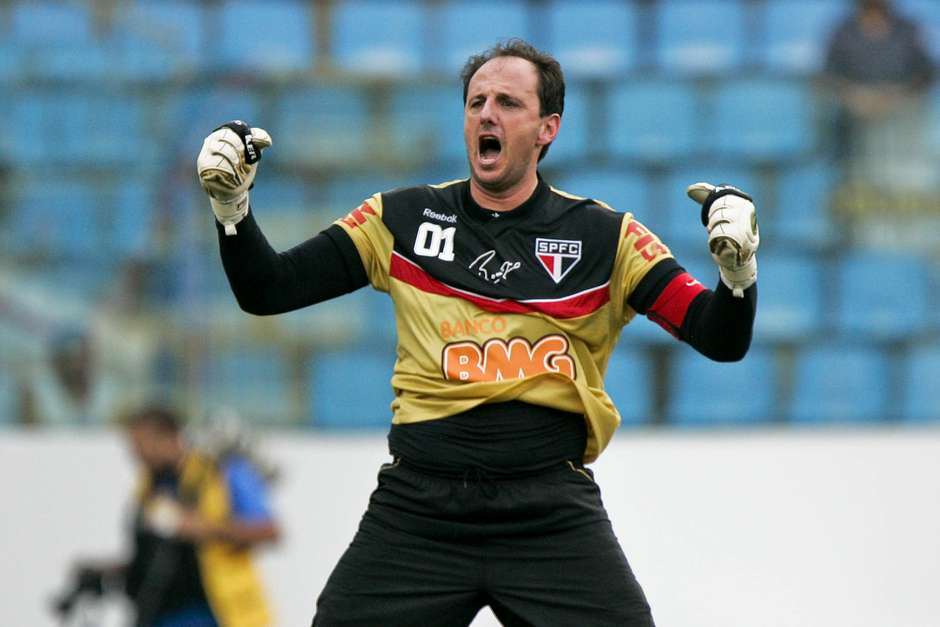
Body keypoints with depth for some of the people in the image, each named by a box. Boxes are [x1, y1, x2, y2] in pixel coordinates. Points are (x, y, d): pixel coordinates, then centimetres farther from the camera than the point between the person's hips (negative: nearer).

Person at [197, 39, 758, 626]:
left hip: (551, 509, -1)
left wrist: (738, 267, -20)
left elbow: (721, 340, 0)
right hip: (418, 505, 1)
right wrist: (232, 203, -8)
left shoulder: (603, 237, 3)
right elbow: (266, 291, 8)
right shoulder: (403, 220, 7)